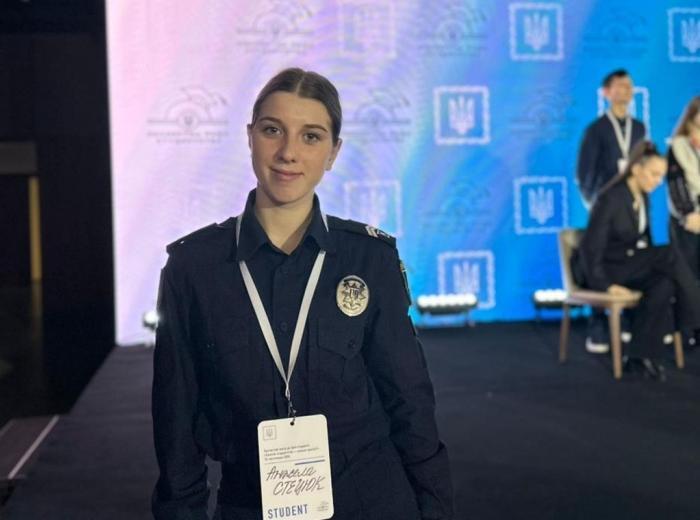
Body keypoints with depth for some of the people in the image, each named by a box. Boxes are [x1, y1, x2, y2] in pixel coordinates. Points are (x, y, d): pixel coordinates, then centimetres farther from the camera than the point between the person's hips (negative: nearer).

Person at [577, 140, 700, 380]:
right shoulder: (610, 199, -18)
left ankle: (643, 353, -21)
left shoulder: (643, 197, 8)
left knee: (663, 284, -26)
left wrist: (651, 263, 0)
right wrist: (606, 284, -23)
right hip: (606, 269, -8)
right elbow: (590, 247, -20)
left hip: (632, 266, 8)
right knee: (670, 255, -27)